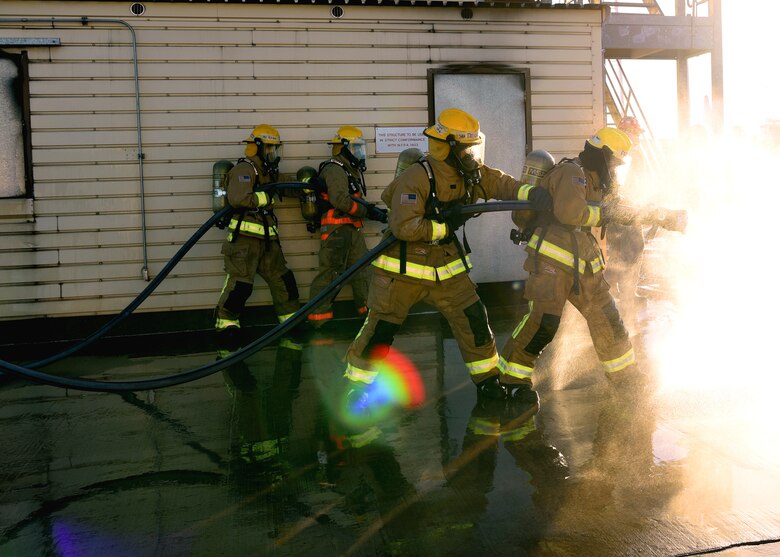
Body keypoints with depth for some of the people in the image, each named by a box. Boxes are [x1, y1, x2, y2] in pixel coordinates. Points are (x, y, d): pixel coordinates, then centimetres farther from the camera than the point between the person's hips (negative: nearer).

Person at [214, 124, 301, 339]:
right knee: (240, 283, -10)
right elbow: (238, 199, -28)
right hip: (244, 238, -9)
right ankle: (226, 322, 4)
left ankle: (291, 317, 24)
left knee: (282, 278, 13)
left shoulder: (268, 172, 16)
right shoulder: (244, 170, -13)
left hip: (266, 239, 9)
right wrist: (265, 197, -17)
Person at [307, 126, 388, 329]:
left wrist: (374, 210, 3)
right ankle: (318, 320, -5)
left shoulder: (351, 171, 19)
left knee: (362, 271, 13)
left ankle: (369, 310, 23)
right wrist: (369, 211, -19)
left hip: (352, 229, 10)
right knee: (331, 274, -9)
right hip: (336, 230, -10)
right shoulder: (334, 170, -13)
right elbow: (340, 200, -24)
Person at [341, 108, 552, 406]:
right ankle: (356, 384, 17)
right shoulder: (417, 177, -23)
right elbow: (404, 227, -29)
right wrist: (445, 226, -24)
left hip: (446, 265, 6)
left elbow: (502, 184, 1)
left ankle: (488, 380, 21)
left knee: (474, 319, 5)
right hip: (403, 267, -6)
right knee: (381, 328, 0)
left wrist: (533, 193, -17)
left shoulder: (472, 173, 1)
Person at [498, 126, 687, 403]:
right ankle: (513, 377, -1)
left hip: (583, 266, 9)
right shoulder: (571, 172, -12)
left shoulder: (598, 184, 19)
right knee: (544, 322, -16)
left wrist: (665, 217, 26)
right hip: (552, 260, -9)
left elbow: (623, 212, 29)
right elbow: (569, 212, -29)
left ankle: (627, 377, 26)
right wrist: (602, 212, -13)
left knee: (606, 318, 12)